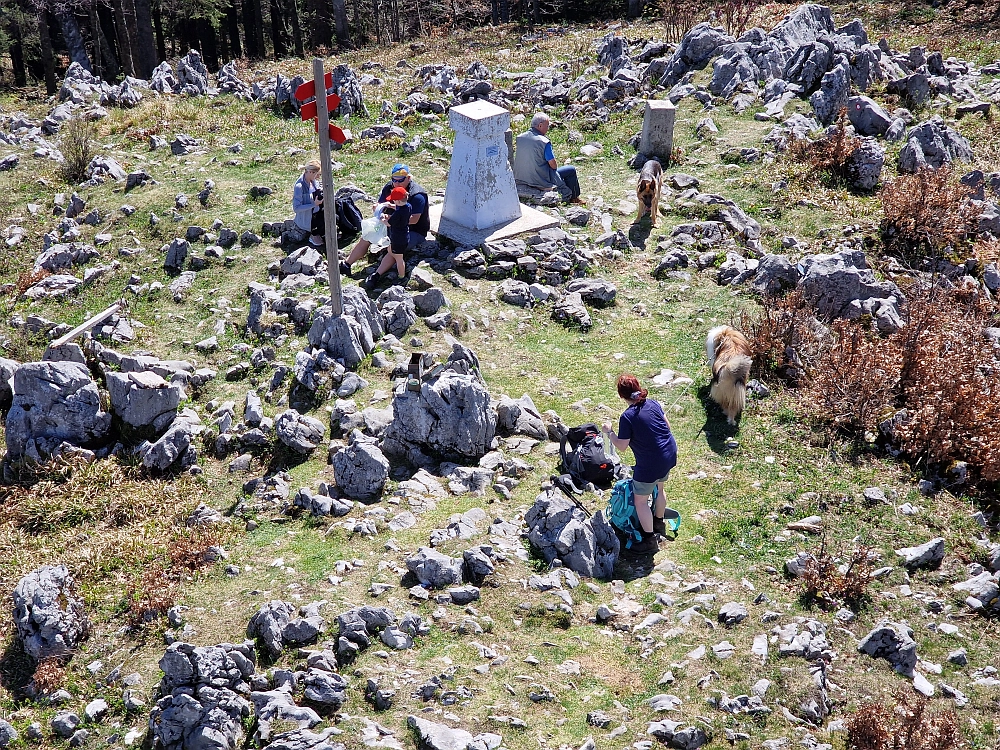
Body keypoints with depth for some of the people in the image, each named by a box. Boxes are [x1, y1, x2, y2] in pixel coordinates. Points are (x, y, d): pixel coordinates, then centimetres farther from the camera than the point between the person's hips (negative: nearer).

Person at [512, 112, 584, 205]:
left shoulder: (520, 138, 0)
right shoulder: (544, 142, -20)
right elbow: (554, 165, -15)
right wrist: (554, 165, 8)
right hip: (540, 181, -8)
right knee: (571, 170, 10)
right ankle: (573, 197, 29)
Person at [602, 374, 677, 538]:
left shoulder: (627, 417, -20)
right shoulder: (653, 404, -2)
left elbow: (621, 446, -14)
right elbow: (667, 425, 9)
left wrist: (609, 432, 1)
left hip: (650, 464, -8)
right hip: (670, 455, 8)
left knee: (641, 501, 11)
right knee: (659, 489, 32)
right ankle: (659, 524, 52)